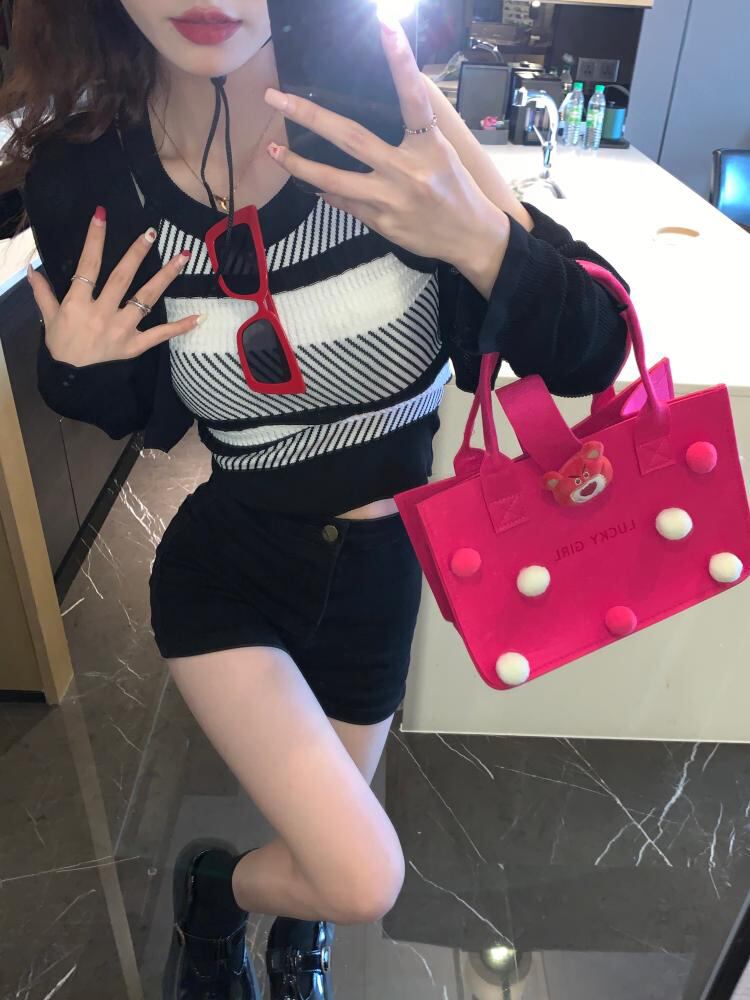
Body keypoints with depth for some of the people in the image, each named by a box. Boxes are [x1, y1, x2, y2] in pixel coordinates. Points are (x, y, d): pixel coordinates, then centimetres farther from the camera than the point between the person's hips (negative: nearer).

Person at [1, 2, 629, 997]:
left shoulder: (390, 119, -20)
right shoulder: (87, 178, -16)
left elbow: (590, 355, -20)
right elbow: (131, 408, 2)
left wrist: (477, 235, -37)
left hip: (381, 569, 2)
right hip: (227, 567, -1)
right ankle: (214, 887, 28)